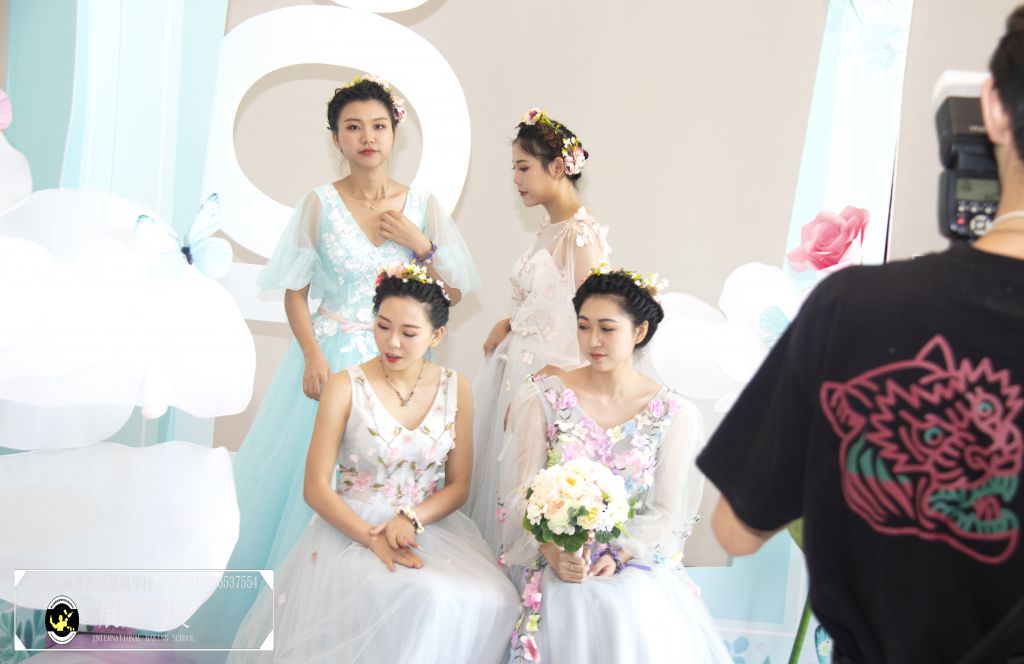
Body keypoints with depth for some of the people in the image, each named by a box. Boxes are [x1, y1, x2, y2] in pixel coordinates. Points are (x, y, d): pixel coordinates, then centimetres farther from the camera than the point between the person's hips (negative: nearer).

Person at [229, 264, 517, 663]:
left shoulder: (455, 390, 4)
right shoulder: (346, 387, -4)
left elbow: (458, 485, 6)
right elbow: (316, 488, -7)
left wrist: (411, 520, -14)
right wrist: (372, 539, -21)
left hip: (430, 525, 4)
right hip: (352, 527, -3)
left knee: (491, 601, -26)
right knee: (427, 597, -33)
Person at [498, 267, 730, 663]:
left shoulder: (675, 415, 0)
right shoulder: (542, 398, 1)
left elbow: (668, 512, 0)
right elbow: (520, 492, -1)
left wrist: (618, 556, -16)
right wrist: (552, 550, -18)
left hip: (638, 559, 0)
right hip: (553, 556, 0)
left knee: (645, 615, -30)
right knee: (582, 606, -31)